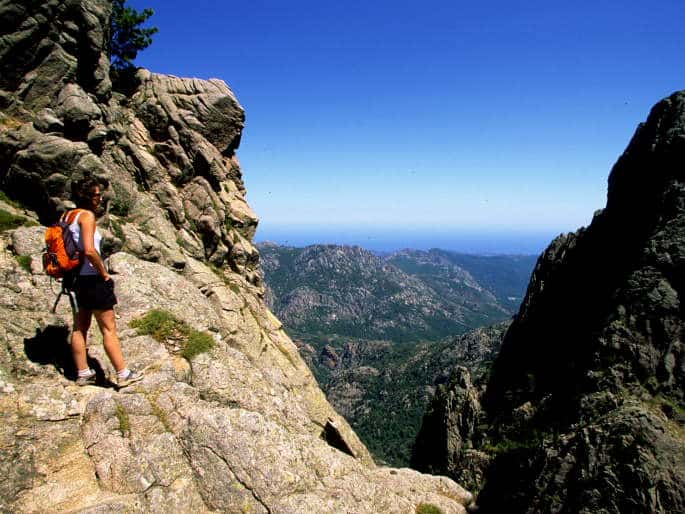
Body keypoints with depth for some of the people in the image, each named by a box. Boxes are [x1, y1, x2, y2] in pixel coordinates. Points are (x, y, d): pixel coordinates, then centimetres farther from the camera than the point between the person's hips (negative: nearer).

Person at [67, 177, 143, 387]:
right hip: (92, 279, -9)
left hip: (75, 277, 9)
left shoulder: (67, 216, 11)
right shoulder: (86, 215, -14)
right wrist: (104, 274, -14)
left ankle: (83, 374, 24)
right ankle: (123, 374, 6)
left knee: (79, 328, 14)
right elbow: (89, 251, -25)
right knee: (109, 329, -1)